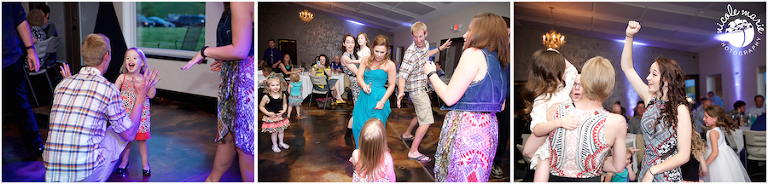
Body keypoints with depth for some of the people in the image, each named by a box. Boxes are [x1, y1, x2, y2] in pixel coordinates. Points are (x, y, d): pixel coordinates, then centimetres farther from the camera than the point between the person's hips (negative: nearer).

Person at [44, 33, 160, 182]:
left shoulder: (63, 84, 8)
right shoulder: (108, 89, -8)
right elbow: (129, 135, 2)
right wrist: (141, 96, 10)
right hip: (85, 174, -5)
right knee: (120, 131, 19)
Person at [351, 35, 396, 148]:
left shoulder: (389, 65, -5)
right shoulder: (366, 60, 8)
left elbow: (391, 86, -4)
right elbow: (359, 76, 5)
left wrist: (382, 101, -13)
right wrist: (364, 86, -18)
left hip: (378, 99, -5)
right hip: (364, 97, 5)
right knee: (358, 127, 8)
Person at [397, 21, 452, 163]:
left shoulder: (425, 44, -1)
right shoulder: (411, 54, -28)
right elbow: (402, 75, -33)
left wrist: (440, 48, 27)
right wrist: (401, 92, -50)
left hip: (422, 87, 9)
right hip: (417, 89, -9)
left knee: (421, 115, 26)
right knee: (427, 121, -11)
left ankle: (406, 134, 46)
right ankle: (413, 152, -6)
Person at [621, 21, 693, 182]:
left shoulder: (680, 110, -13)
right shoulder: (650, 99, 2)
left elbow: (684, 155, -15)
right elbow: (627, 68, 5)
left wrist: (652, 171, -17)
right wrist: (629, 36, -2)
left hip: (667, 177, -5)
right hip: (646, 173, 5)